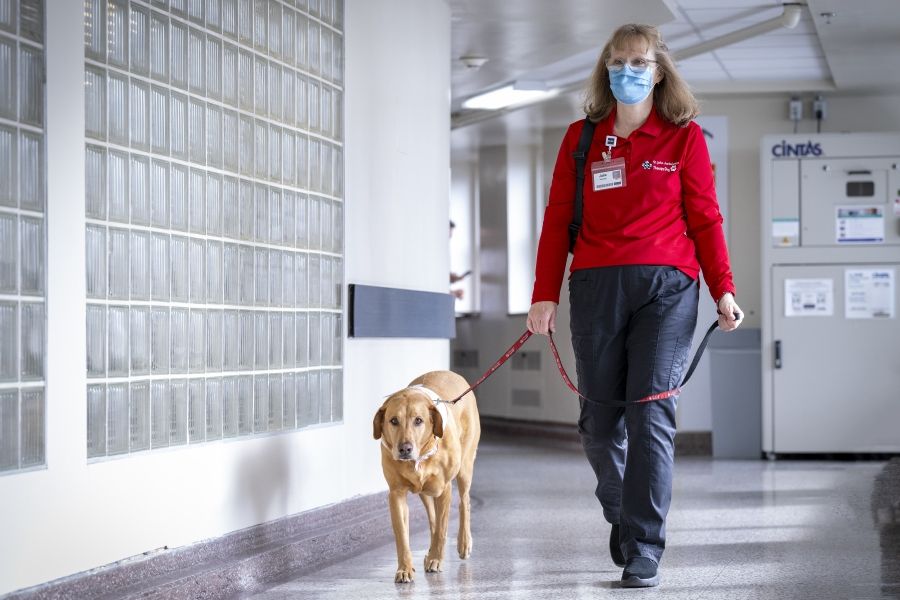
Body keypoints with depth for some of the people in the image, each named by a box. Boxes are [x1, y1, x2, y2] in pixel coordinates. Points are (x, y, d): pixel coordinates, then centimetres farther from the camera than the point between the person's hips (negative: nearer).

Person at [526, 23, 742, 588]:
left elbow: (705, 219, 6)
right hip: (596, 287, 2)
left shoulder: (684, 136, 6)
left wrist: (724, 289, -4)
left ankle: (644, 551, -5)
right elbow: (558, 220, 9)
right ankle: (620, 515, 32)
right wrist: (545, 295, 2)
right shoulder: (581, 138, 11)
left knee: (651, 414, -9)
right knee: (599, 420, 5)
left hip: (667, 287, -2)